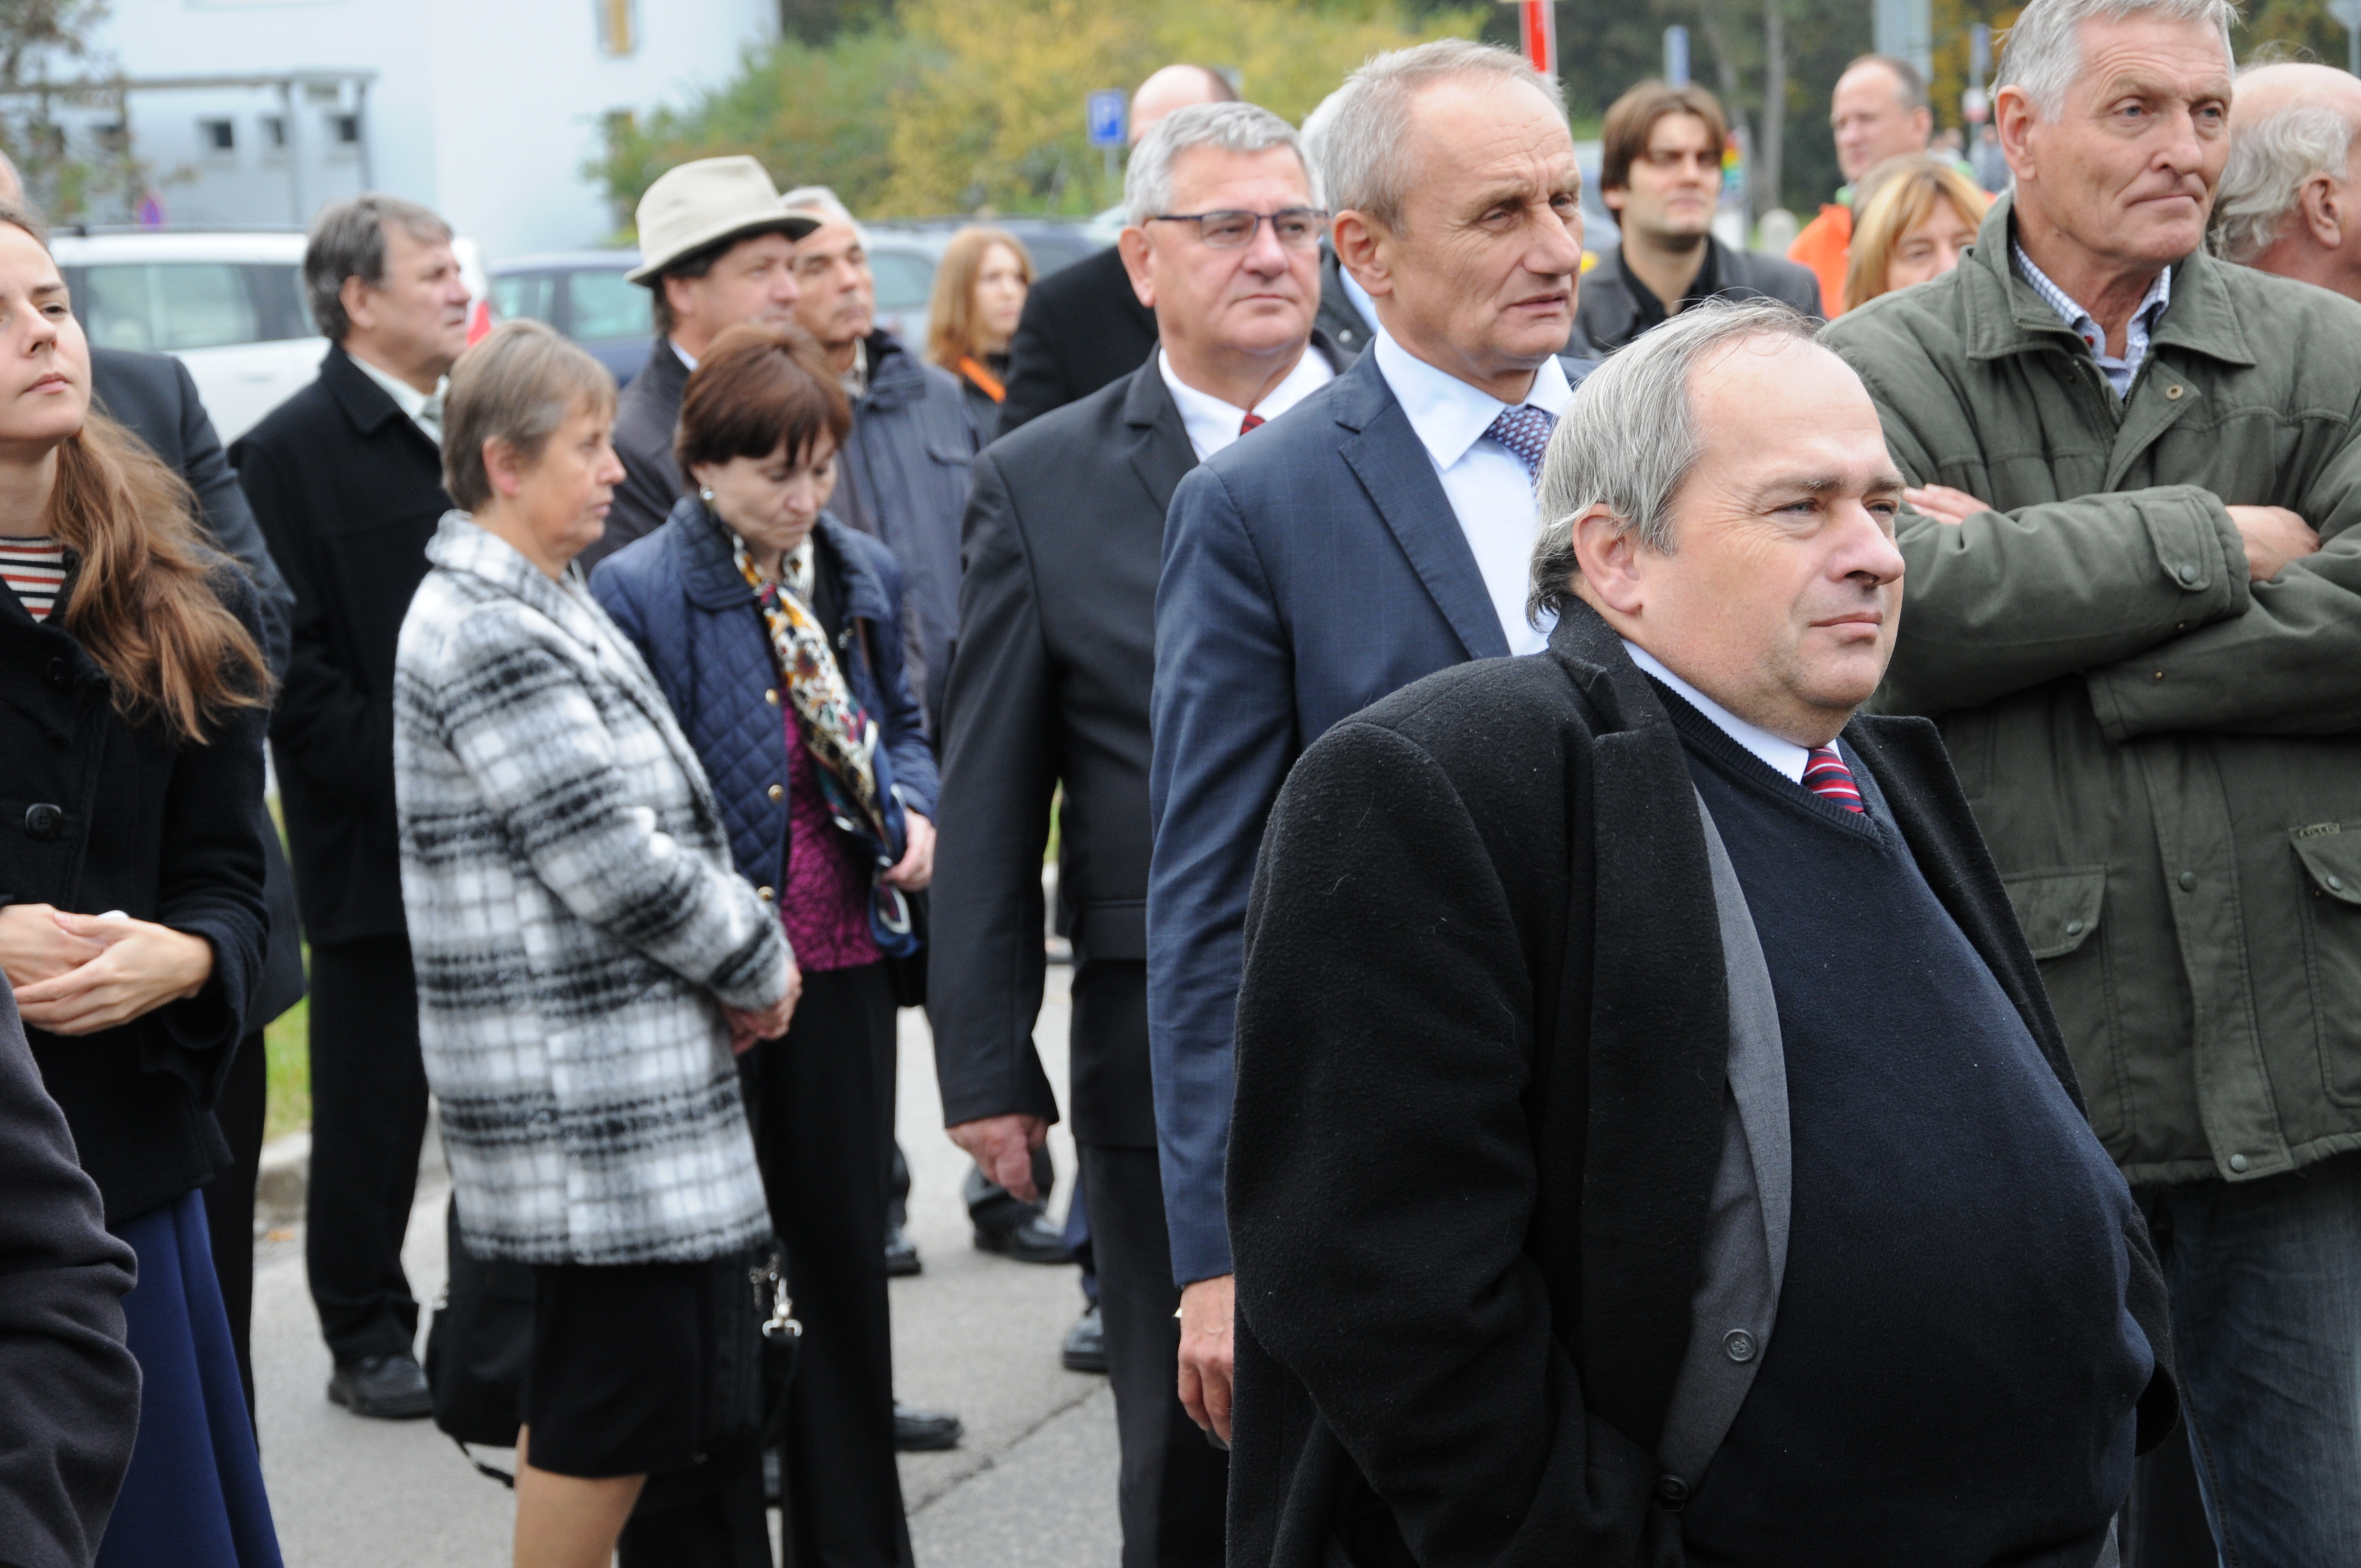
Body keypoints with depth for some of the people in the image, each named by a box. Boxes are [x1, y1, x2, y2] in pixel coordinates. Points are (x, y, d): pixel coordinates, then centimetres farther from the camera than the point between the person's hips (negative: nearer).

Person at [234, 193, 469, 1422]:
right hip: (371, 846, -6)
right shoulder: (290, 453, -8)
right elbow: (290, 666, -12)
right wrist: (406, 778, -17)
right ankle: (368, 1339, 16)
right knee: (373, 1105, 4)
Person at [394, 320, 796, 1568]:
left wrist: (739, 953, 6)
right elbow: (612, 863, -20)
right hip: (580, 1084, -10)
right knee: (622, 1375, -4)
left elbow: (658, 815, 20)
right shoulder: (483, 635, -17)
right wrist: (757, 963, -7)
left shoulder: (541, 606, 15)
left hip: (632, 1068, 10)